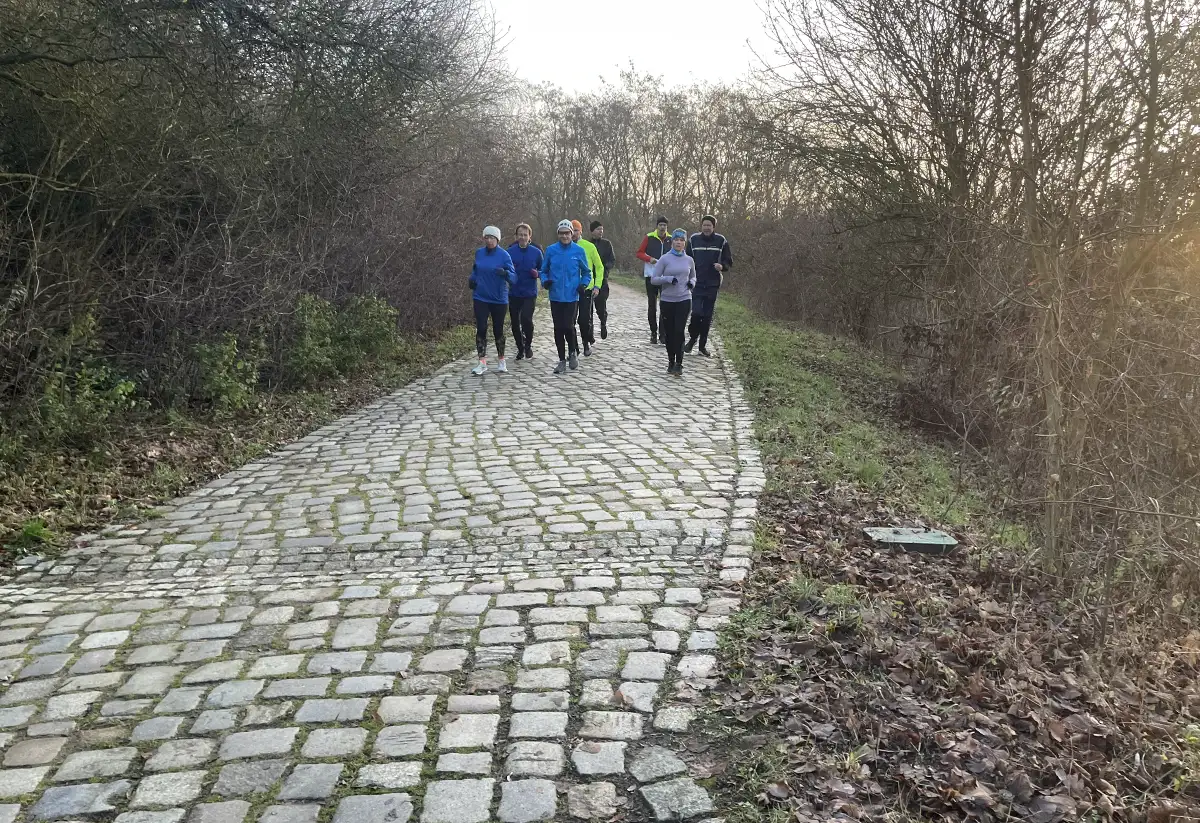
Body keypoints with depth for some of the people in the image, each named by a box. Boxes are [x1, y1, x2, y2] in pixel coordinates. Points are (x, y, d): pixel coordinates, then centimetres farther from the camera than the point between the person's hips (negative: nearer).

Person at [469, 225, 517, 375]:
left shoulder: (504, 255, -10)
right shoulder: (479, 252, 2)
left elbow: (514, 277, -14)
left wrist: (505, 273, -34)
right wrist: (472, 279, 3)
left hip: (499, 299, -2)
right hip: (481, 298, 2)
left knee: (498, 330, 8)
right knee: (481, 329, -6)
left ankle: (501, 361, 26)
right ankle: (482, 363, -1)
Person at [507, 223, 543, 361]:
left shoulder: (536, 252, -1)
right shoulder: (510, 251, -1)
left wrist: (537, 274, -13)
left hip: (530, 293, -2)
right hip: (514, 293, 2)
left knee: (526, 319, -18)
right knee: (515, 323, 7)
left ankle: (528, 344, 8)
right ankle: (520, 349, 27)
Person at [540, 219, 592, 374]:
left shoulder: (579, 251, 0)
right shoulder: (551, 250, 3)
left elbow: (586, 272, 9)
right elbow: (544, 270, 11)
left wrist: (583, 284, -9)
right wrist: (545, 281, -9)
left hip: (572, 296, -2)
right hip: (555, 296, 2)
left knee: (568, 326, -12)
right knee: (558, 329, 5)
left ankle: (573, 352, 17)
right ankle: (562, 360, 18)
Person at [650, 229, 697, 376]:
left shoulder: (689, 260, 6)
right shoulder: (665, 259, -3)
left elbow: (693, 277, 22)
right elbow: (654, 279, -4)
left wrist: (692, 282, -1)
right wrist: (669, 279, -19)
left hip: (684, 300, 0)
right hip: (667, 301, 0)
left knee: (679, 331, -10)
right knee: (669, 333, 7)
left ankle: (679, 364, -6)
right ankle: (671, 362, 21)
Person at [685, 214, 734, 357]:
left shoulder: (721, 241, 1)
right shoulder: (693, 239, 2)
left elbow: (729, 262, 7)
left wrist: (722, 266, -15)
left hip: (712, 284, 1)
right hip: (696, 283, -1)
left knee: (707, 316, 6)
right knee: (696, 313, -13)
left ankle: (703, 345, 18)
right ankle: (692, 338, 12)